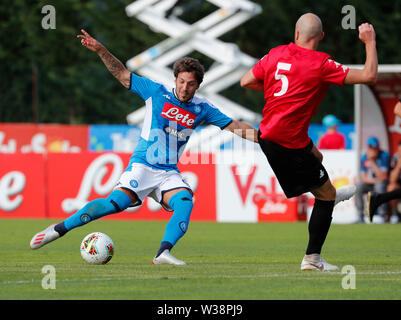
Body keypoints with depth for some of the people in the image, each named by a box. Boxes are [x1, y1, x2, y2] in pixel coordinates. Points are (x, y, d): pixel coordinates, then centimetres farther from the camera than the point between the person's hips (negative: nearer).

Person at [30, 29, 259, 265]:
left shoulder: (201, 109, 7)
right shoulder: (157, 92, 0)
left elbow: (233, 126, 12)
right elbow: (122, 74, 4)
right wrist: (100, 50, -6)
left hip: (169, 173, 3)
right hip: (142, 166, -3)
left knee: (185, 202, -27)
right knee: (116, 202, -23)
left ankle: (163, 253, -34)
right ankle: (59, 229, -13)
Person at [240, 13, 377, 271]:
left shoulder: (276, 54, 2)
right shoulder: (320, 64, -17)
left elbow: (246, 81, 11)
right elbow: (369, 76, -16)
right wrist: (370, 42, -3)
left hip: (267, 132, 8)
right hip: (289, 143, -8)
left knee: (315, 156, 35)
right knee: (326, 194, 4)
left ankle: (330, 194, 62)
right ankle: (312, 259, 6)